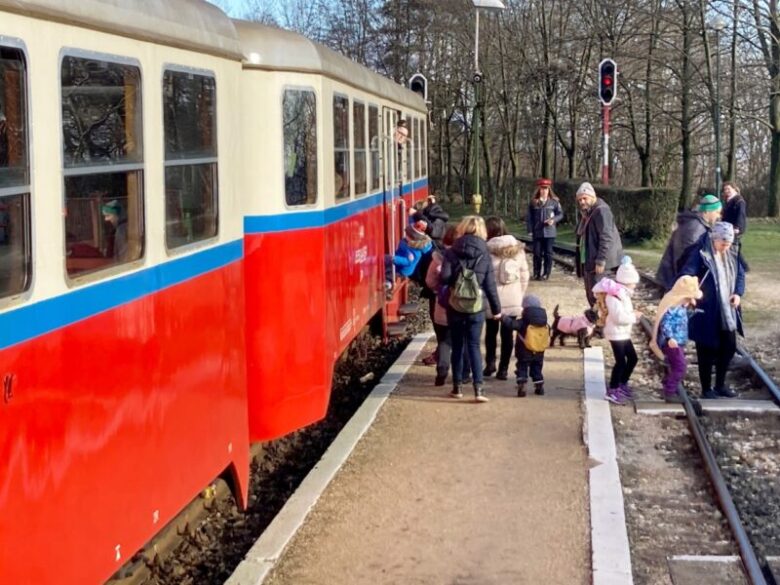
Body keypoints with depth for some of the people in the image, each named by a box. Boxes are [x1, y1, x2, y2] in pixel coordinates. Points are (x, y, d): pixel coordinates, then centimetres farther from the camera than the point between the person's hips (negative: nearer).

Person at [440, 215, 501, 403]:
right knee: (474, 346, 5)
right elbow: (490, 284, 0)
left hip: (454, 305, 0)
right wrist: (496, 308, 8)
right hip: (477, 307, 0)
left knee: (457, 346, 11)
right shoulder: (484, 254, -1)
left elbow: (445, 277, -14)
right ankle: (478, 388, -6)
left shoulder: (452, 252, -5)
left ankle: (458, 387, 15)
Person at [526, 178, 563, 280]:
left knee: (548, 253, 3)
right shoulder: (533, 202, 2)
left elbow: (560, 214, 5)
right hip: (537, 232, 1)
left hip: (549, 232, -1)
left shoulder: (554, 201, 0)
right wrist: (530, 230, -4)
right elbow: (529, 217, 3)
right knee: (537, 253, 3)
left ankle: (546, 274, 10)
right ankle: (536, 273, 12)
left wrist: (553, 220, -14)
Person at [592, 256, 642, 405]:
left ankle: (622, 384, 30)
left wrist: (634, 315, 2)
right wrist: (635, 316, -14)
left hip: (624, 333, 10)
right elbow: (619, 317, -27)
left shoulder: (623, 293, 11)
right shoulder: (614, 295, -22)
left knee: (632, 358, 15)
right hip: (616, 333, -10)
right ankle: (612, 391, 0)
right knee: (621, 361, -9)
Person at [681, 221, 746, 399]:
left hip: (728, 312, 7)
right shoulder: (701, 255, -16)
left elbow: (740, 274, 15)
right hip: (707, 313, -7)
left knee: (729, 348, 15)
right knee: (707, 351, 3)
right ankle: (706, 389, 16)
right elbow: (687, 275, -24)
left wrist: (738, 293, -3)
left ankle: (720, 385, 32)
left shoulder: (732, 254, 5)